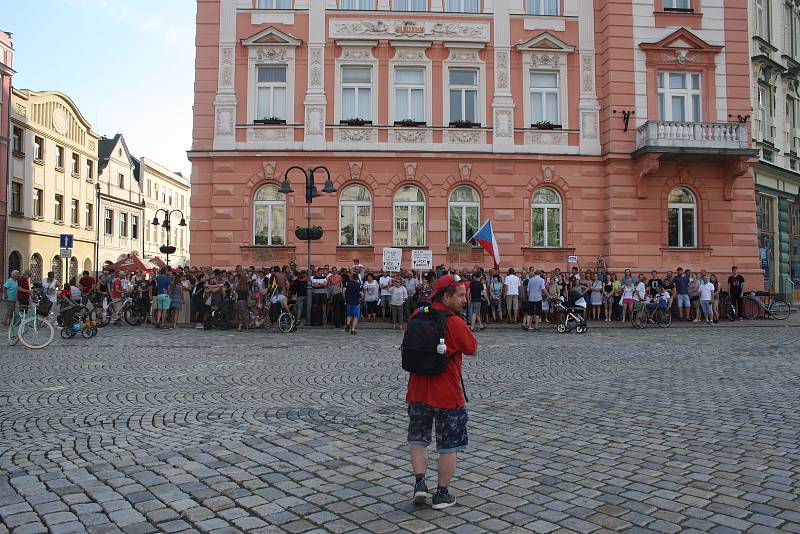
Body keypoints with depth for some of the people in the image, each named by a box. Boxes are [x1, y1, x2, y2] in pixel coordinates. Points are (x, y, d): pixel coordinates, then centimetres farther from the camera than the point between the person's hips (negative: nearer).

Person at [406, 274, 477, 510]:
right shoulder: (455, 322, -18)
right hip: (448, 395, -4)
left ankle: (420, 482, 12)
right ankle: (442, 494, 19)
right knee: (449, 446, 11)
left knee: (418, 438, 21)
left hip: (418, 391, 5)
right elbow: (472, 350, -4)